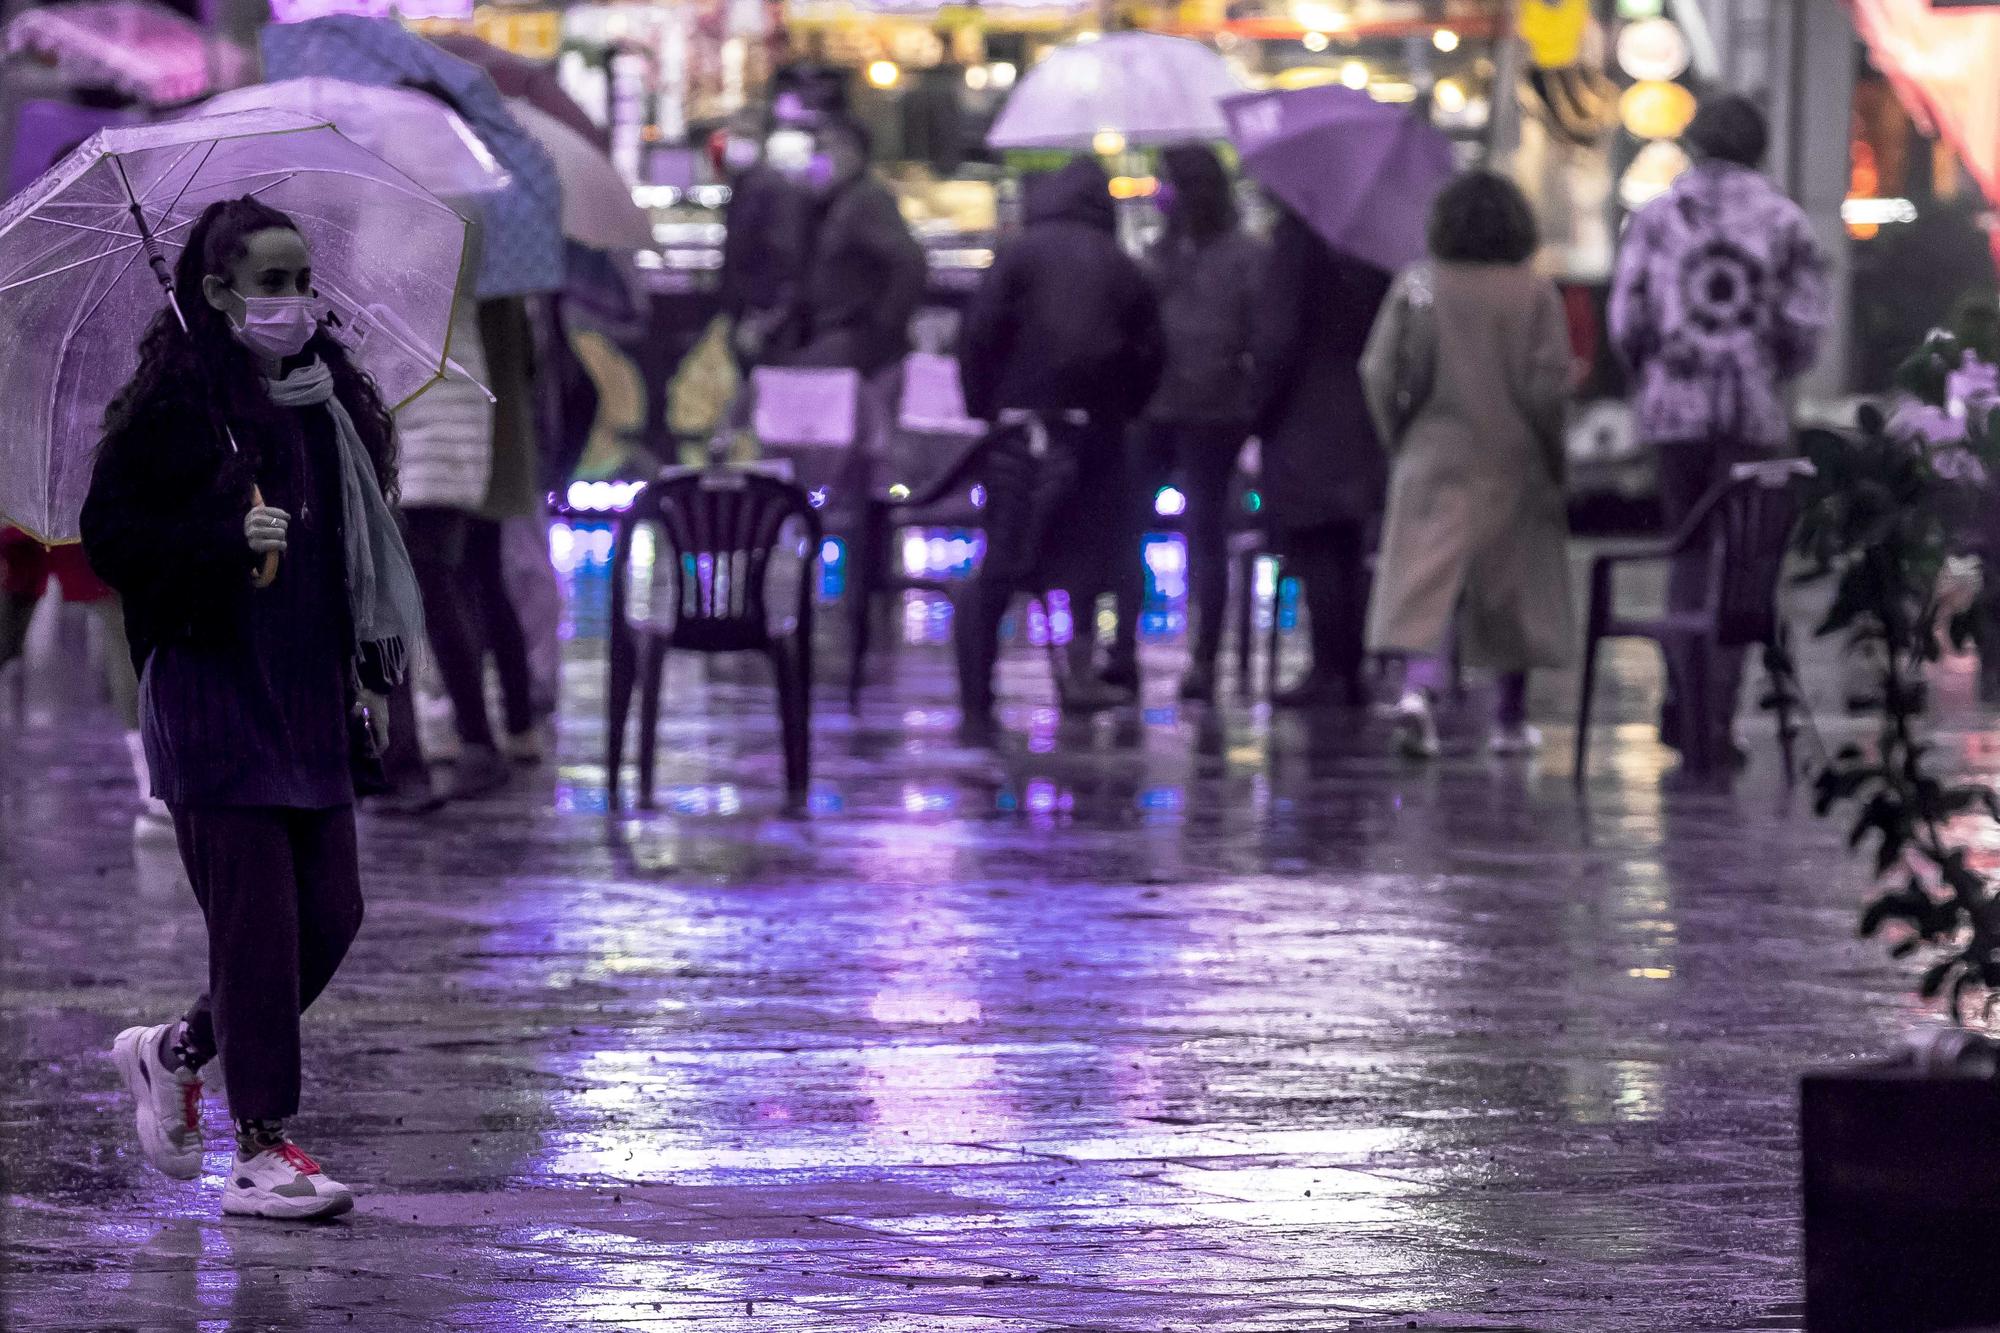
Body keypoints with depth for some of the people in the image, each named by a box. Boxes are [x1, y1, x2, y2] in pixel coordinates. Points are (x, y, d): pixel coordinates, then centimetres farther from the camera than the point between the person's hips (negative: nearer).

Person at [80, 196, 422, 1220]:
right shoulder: (176, 407, -9)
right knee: (257, 919, -7)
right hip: (212, 689, -7)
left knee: (331, 913, 5)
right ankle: (262, 1151, 0)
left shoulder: (329, 402, 11)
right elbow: (111, 536, -11)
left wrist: (363, 672, 15)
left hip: (307, 697, 7)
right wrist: (226, 538, -24)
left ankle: (175, 1051, 28)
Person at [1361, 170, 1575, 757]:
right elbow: (1547, 385, -8)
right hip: (1513, 462, 0)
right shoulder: (1535, 293, -3)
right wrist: (1554, 461, 4)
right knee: (1513, 591, 12)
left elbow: (1379, 373, -1)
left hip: (1432, 455, 0)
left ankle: (1418, 686, -30)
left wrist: (1400, 439, 12)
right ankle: (1511, 719, 19)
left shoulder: (1417, 285, 0)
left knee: (1424, 578, -6)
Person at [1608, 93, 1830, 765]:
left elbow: (1626, 318, 0)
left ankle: (1681, 699, 5)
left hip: (1675, 406, 1)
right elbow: (1808, 319, -3)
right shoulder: (1784, 220, 2)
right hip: (1754, 410, -1)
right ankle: (1716, 719, -1)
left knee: (1688, 551, 14)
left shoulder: (1655, 217, 3)